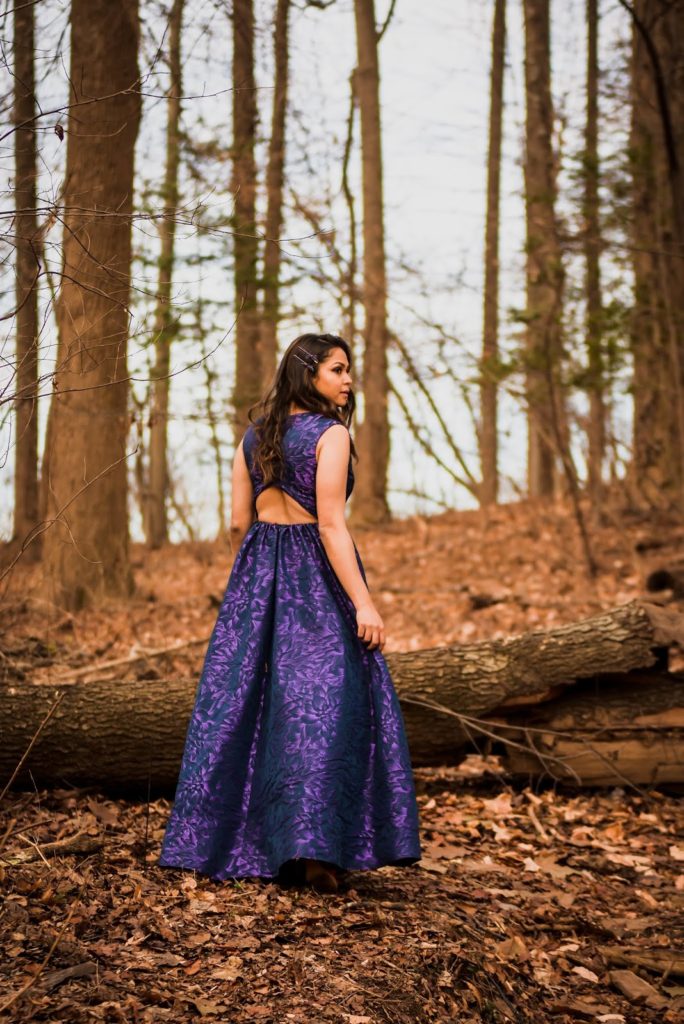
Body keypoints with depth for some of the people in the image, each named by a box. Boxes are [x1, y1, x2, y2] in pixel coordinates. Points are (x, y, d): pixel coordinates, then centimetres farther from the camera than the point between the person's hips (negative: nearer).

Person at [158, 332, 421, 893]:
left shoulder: (253, 435, 9)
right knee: (324, 701, -3)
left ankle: (221, 840, 16)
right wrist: (362, 602, -21)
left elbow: (239, 523, 9)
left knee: (243, 701, 10)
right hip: (317, 575, -6)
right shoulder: (330, 433, -10)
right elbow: (330, 524, -19)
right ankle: (315, 848, -6)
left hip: (256, 575, 6)